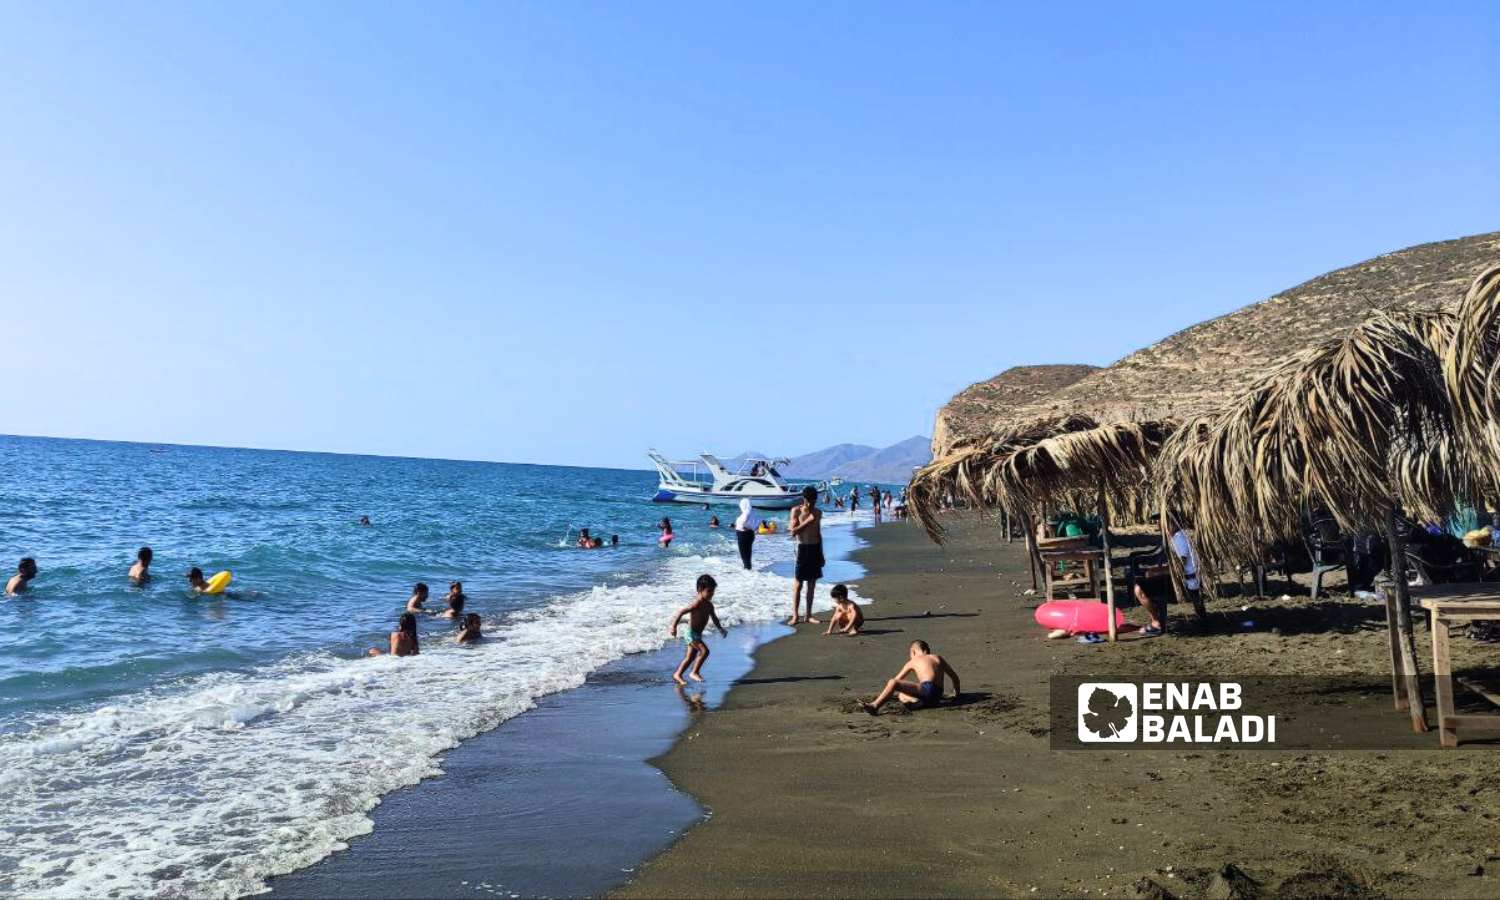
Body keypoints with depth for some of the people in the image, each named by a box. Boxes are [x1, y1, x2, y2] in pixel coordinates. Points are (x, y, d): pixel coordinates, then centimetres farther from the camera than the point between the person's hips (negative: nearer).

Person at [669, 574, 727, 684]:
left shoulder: (709, 605, 6)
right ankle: (694, 672, -9)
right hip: (691, 633, -9)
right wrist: (674, 627, -28)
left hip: (698, 634, 9)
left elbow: (714, 618, 23)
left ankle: (677, 675, 29)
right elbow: (680, 612, -25)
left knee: (690, 657, 16)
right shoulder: (696, 604, -21)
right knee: (704, 651, -20)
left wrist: (721, 629, 18)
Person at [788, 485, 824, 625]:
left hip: (815, 549, 4)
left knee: (812, 584, 7)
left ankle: (809, 615, 14)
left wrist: (821, 554, 14)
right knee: (798, 584, -2)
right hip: (803, 549, -4)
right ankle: (795, 616, 3)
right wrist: (808, 521, -17)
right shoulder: (796, 511, -4)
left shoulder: (818, 512, 9)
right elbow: (793, 532, -12)